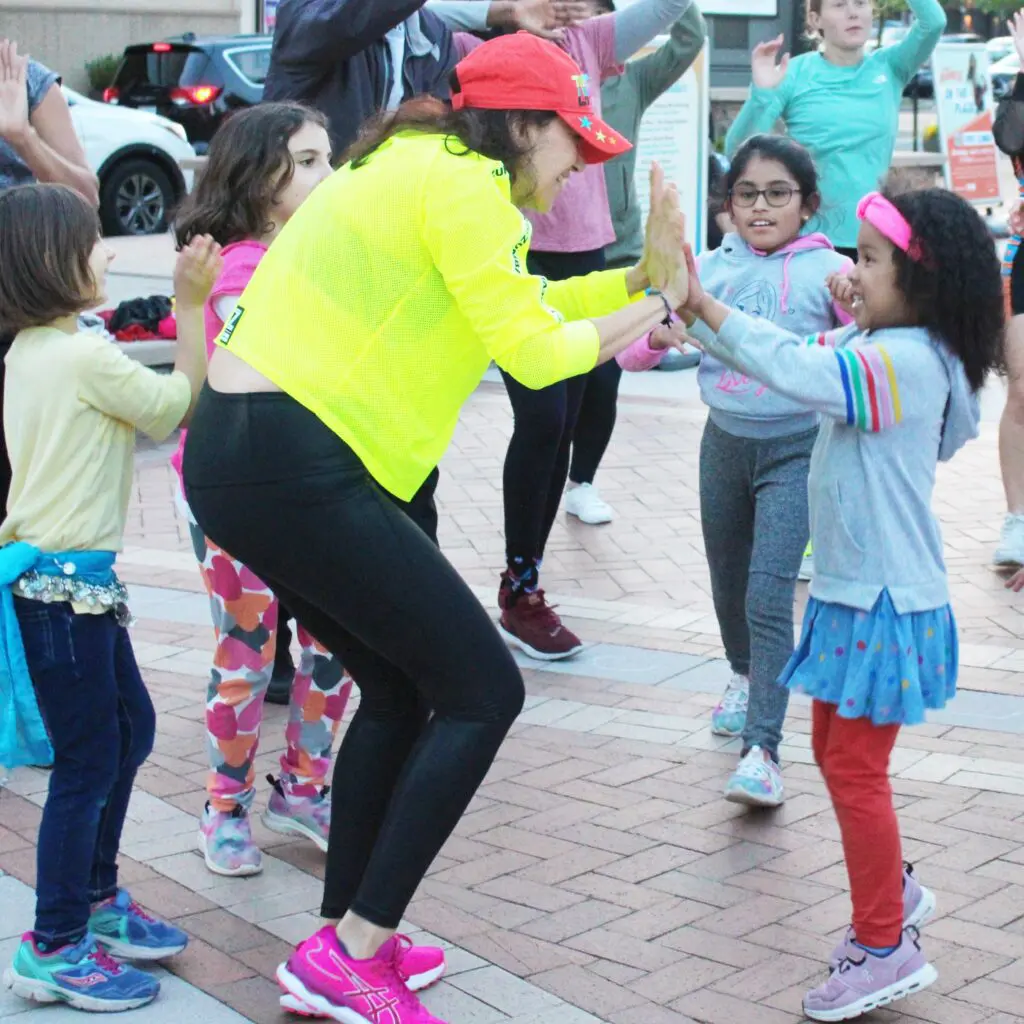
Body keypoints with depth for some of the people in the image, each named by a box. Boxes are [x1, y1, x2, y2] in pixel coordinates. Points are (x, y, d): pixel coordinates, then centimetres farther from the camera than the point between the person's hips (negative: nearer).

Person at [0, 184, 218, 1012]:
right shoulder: (85, 357, -18)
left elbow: (142, 415, 15)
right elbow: (179, 403, -6)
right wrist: (191, 306, -2)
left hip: (70, 576, 10)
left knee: (131, 730, 21)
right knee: (88, 761, -1)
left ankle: (95, 900, 33)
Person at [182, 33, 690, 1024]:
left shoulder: (419, 166, 21)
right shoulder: (462, 183, -10)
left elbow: (522, 301, 25)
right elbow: (530, 351, -11)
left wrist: (644, 274, 15)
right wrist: (653, 306, 3)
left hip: (238, 452, 10)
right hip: (292, 468, -10)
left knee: (400, 691, 20)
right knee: (482, 689, -3)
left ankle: (343, 945, 25)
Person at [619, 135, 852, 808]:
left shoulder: (828, 271, -9)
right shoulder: (711, 268, -1)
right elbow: (643, 343, -2)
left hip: (796, 449, -4)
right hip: (726, 442, 5)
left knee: (769, 596, -13)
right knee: (729, 581, 22)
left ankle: (763, 750, -11)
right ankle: (746, 677, 51)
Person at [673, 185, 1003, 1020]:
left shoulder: (905, 361, -22)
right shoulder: (889, 352, 10)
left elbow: (797, 370, -36)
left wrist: (702, 304, -36)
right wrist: (854, 319, 5)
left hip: (885, 603, -10)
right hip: (856, 592, 10)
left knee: (855, 767, -2)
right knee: (835, 751, 19)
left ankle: (885, 948, 10)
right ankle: (892, 894, 36)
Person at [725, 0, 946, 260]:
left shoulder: (889, 68, 6)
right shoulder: (795, 73, -2)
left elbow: (933, 21, -10)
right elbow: (738, 151, -10)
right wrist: (761, 93, -26)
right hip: (807, 237, -3)